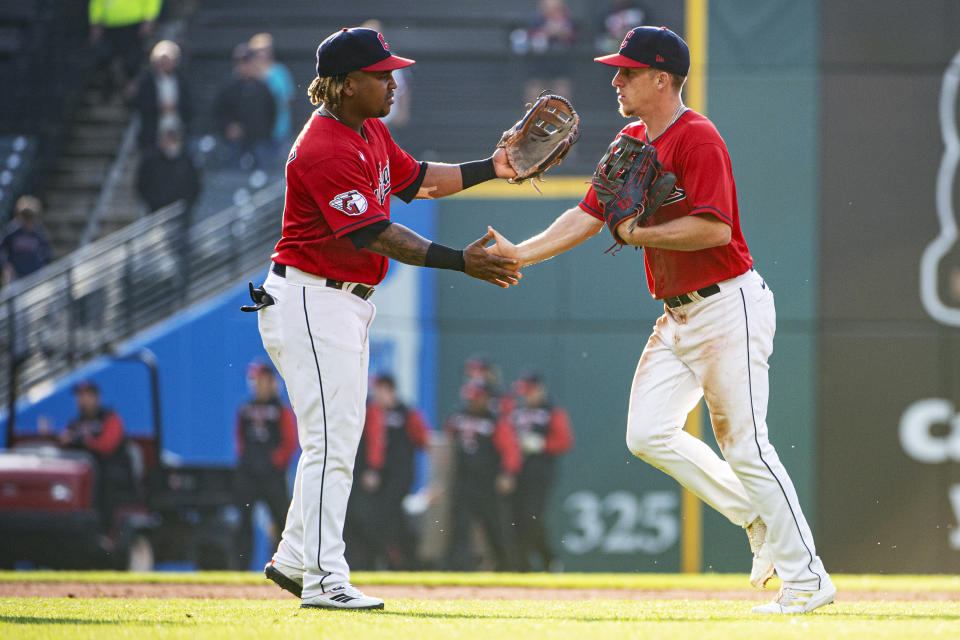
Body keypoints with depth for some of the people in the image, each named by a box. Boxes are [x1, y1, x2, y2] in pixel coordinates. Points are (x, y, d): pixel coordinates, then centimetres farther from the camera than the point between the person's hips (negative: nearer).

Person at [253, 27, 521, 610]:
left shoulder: (370, 131, 9)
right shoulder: (325, 150, -24)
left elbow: (416, 180, 23)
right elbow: (376, 236, -27)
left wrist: (489, 168, 15)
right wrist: (461, 262, -29)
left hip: (350, 302, 10)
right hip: (311, 303, -10)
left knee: (340, 442, 15)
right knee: (330, 442, -11)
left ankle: (294, 560, 25)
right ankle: (324, 579, -8)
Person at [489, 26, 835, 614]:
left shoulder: (697, 139, -16)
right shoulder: (631, 142, 12)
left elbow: (714, 228, -26)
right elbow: (589, 214, 11)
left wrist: (637, 234, -19)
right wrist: (518, 254, 0)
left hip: (729, 306, -9)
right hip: (678, 316, 9)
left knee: (745, 446, -9)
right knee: (649, 433, 1)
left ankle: (808, 577, -1)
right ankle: (761, 521, 14)